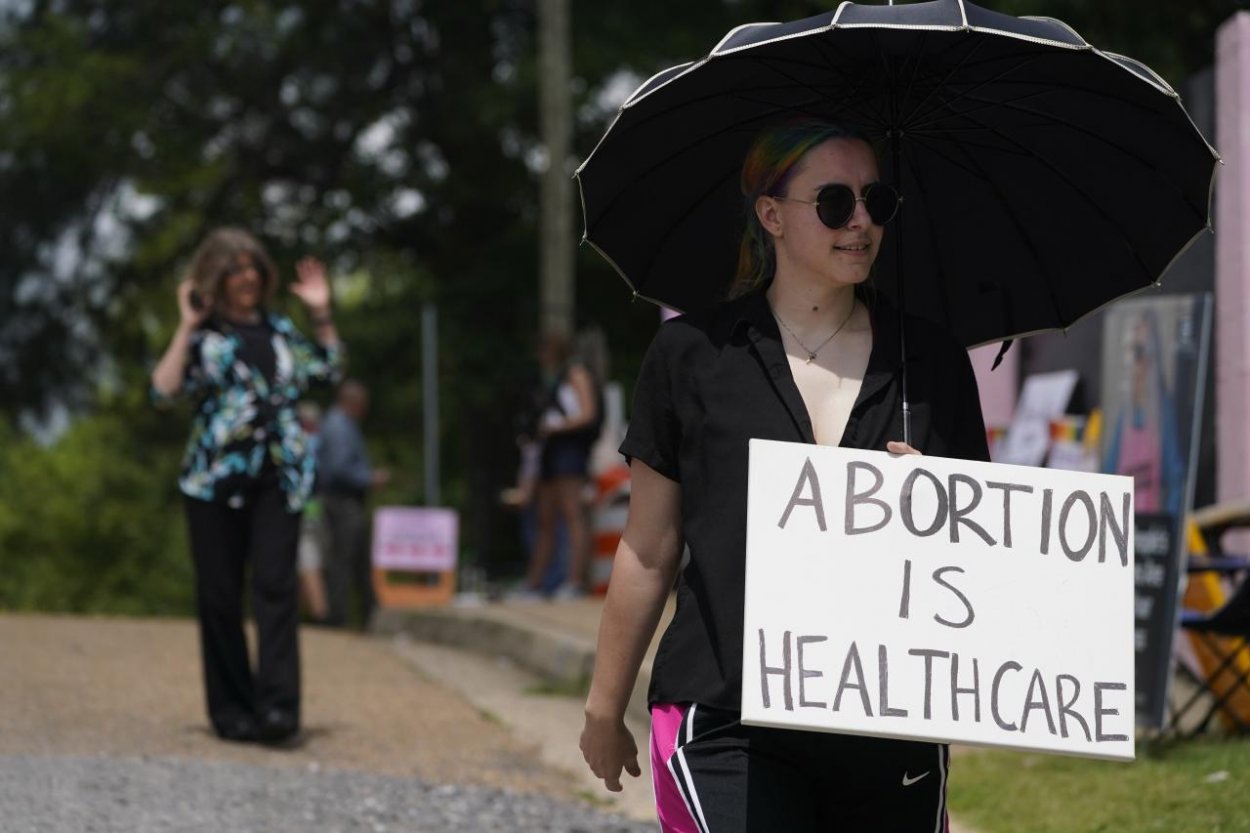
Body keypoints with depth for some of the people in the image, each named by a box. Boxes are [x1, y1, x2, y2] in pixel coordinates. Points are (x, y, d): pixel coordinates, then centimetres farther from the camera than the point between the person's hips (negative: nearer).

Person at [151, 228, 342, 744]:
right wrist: (187, 327, -10)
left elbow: (328, 369, 24)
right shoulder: (203, 335, 3)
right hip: (216, 478, -2)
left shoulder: (278, 329, 15)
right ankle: (231, 710, 9)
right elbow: (164, 390, -11)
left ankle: (278, 704, -18)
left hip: (278, 476, 2)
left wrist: (321, 314, 15)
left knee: (276, 586, -11)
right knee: (220, 595, 1)